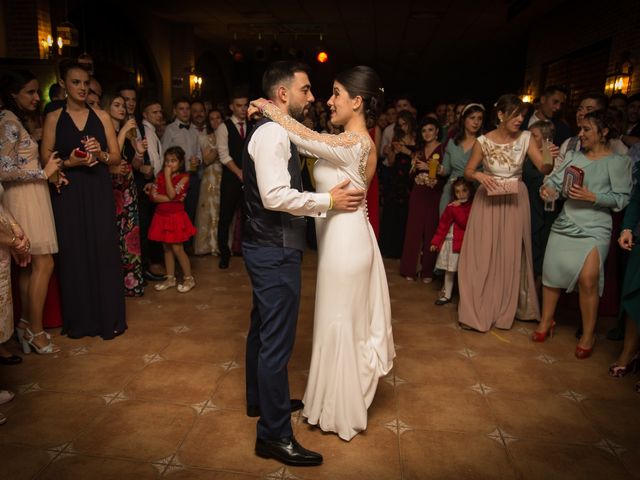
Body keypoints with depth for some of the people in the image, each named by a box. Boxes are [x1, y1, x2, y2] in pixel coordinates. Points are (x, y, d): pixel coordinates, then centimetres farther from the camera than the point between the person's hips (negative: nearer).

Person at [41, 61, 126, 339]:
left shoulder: (102, 117, 7)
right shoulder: (53, 118, 5)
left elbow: (117, 158, 7)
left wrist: (101, 154, -13)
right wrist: (69, 162, -16)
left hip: (99, 193, 1)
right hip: (68, 194, 0)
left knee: (104, 251, 1)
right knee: (73, 254, 3)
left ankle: (108, 317, 14)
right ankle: (79, 319, 17)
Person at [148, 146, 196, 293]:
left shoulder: (184, 177, -8)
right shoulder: (160, 175, 5)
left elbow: (172, 194, -20)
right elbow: (153, 196, -6)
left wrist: (168, 175, -17)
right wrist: (171, 199, -16)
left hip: (176, 217, -5)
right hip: (161, 216, 5)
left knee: (177, 249, -3)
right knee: (166, 248, 11)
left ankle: (189, 278, 10)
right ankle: (170, 278, 22)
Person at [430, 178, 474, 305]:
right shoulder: (451, 206, 8)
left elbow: (466, 224, -18)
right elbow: (442, 225, 8)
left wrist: (457, 209, -16)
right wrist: (436, 241, 5)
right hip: (451, 242, 5)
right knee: (449, 271, 12)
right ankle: (446, 295, 24)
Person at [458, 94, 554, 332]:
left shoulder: (525, 138, -3)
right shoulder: (483, 141, -7)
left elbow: (543, 168, -11)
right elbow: (468, 172, 1)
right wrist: (478, 175, -20)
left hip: (515, 201, 2)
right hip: (488, 200, -2)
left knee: (511, 255, 8)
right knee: (482, 255, 1)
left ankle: (505, 309, 26)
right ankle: (478, 310, 15)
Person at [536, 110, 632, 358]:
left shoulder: (618, 162, 0)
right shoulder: (573, 156, 12)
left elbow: (621, 198, -5)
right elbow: (555, 179, 3)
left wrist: (592, 197, -17)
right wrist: (548, 188, -18)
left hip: (594, 228, -4)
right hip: (565, 223, 4)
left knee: (588, 280, -14)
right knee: (551, 273, 4)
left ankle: (588, 334, 7)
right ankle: (546, 321, 26)